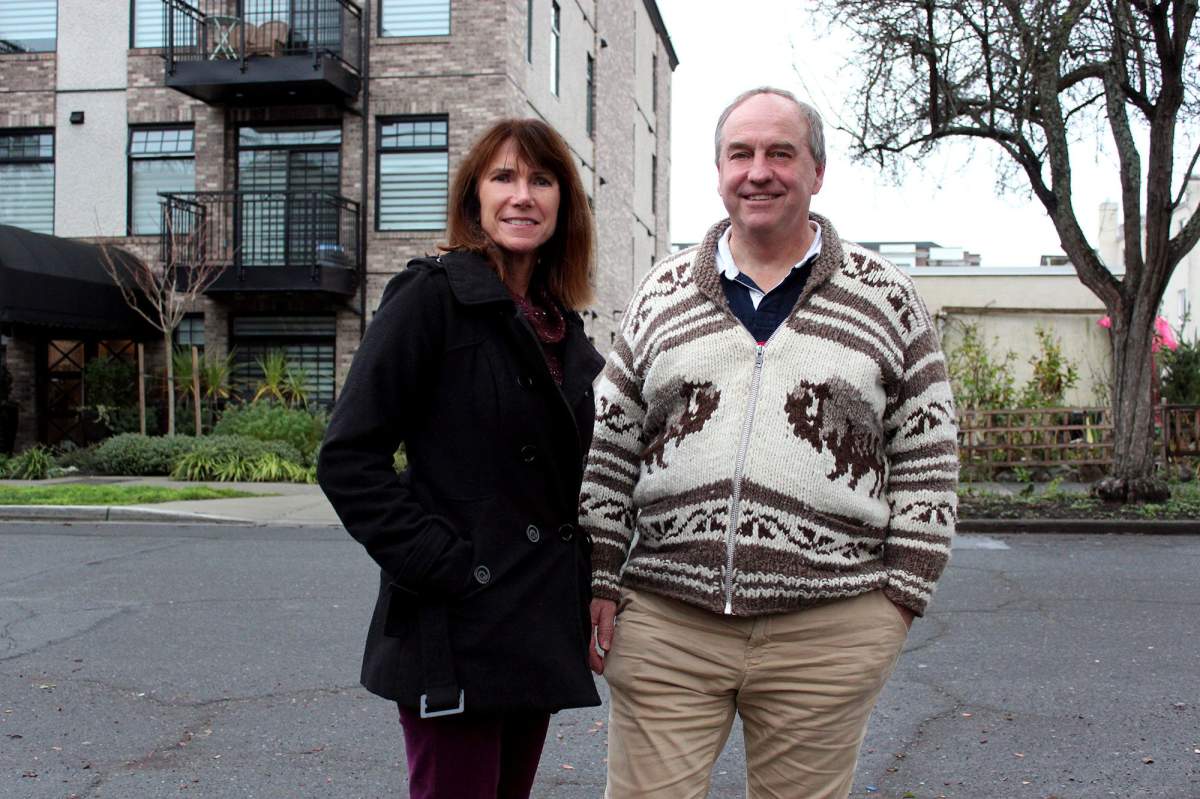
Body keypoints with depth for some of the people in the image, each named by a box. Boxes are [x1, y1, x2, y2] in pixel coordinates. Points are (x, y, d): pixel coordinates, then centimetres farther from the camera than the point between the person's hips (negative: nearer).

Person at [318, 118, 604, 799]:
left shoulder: (563, 323, 13)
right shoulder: (433, 296, -9)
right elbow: (349, 459, -15)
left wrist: (577, 582, 10)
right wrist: (439, 566, -19)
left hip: (541, 631, 7)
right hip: (456, 634, -7)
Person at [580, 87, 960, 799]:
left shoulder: (885, 296, 5)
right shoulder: (662, 295, 10)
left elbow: (927, 460, 5)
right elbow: (609, 450, 10)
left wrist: (900, 595, 0)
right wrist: (601, 582, 5)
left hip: (827, 633, -1)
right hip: (664, 622, 2)